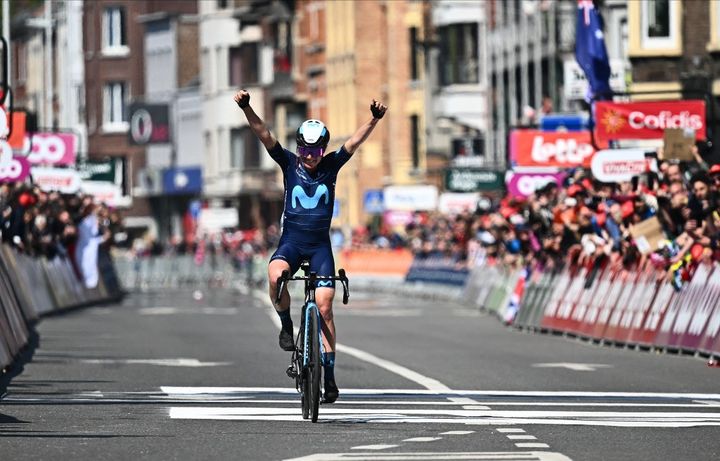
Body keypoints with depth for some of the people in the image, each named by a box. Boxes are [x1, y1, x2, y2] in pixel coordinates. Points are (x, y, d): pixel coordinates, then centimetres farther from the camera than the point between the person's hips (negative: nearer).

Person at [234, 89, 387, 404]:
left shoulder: (331, 165, -1)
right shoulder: (289, 163, -2)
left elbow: (356, 141, -12)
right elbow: (263, 134, -12)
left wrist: (374, 120, -29)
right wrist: (246, 109, -27)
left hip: (320, 244, 1)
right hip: (291, 240, -1)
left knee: (324, 306, -7)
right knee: (275, 275, -33)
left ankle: (329, 374, -1)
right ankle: (286, 325, -6)